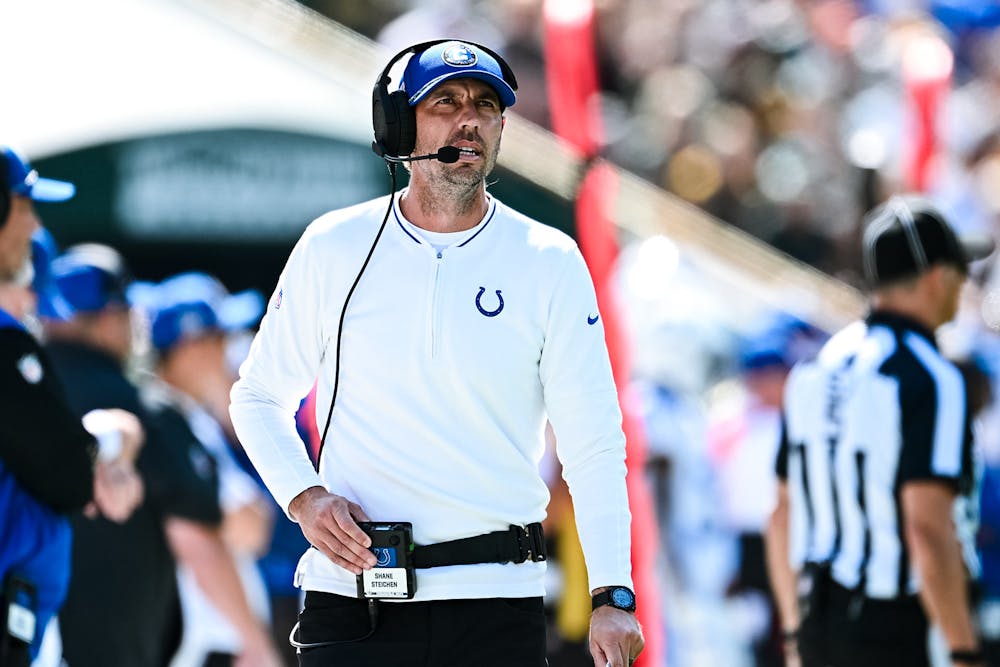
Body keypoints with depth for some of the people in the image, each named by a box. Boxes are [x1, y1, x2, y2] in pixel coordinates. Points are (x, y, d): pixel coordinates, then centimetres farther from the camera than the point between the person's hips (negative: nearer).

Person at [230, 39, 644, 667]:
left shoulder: (550, 263, 2)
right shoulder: (334, 249, 4)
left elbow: (593, 447, 0)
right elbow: (259, 397, 14)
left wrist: (613, 597, -10)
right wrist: (304, 498, -4)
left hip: (499, 603, 0)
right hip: (351, 600, 0)